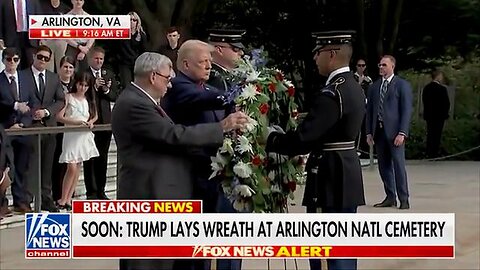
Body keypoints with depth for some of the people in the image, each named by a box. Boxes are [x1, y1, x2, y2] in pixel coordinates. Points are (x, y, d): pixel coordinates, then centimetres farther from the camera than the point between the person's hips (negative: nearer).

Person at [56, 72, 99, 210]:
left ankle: (69, 199, 10)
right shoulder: (68, 97, -3)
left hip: (85, 135, 5)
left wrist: (91, 121, 0)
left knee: (78, 168, 5)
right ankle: (62, 199, -3)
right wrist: (76, 122, -20)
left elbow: (95, 115, 23)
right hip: (71, 135, -5)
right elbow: (59, 117, -10)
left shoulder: (89, 99, 13)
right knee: (72, 167, -12)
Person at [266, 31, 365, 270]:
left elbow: (303, 139, -24)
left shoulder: (331, 94, -20)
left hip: (330, 180, -10)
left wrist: (268, 140, -9)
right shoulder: (353, 88, 11)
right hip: (346, 176, 10)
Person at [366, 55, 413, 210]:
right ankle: (390, 198, 13)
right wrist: (369, 132, 8)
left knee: (398, 165, -7)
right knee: (384, 166, 6)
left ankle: (404, 199, -2)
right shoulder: (374, 87, 15)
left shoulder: (402, 85, 0)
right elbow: (369, 110, 17)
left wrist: (402, 133, -14)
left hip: (394, 132, -5)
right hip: (378, 132, 5)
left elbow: (406, 110, -6)